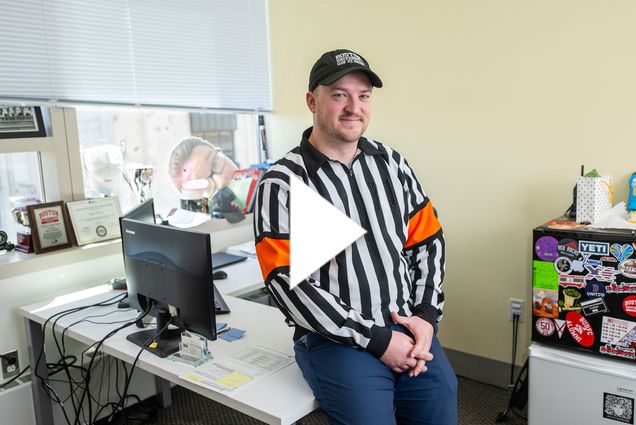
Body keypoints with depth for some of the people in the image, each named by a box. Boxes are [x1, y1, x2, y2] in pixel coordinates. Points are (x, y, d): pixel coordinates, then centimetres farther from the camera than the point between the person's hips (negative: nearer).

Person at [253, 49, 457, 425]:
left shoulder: (392, 163, 7)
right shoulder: (283, 183, -10)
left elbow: (428, 241, 11)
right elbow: (288, 284, -15)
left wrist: (427, 315, -2)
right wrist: (375, 339, -14)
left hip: (408, 328, 5)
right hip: (336, 339, -4)